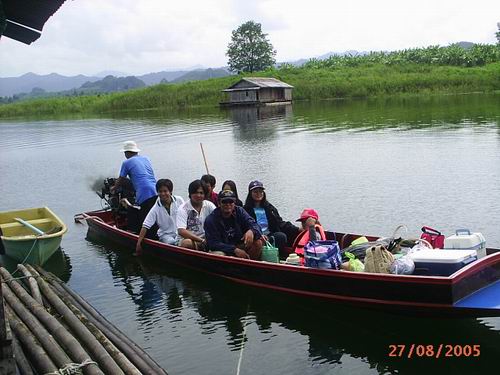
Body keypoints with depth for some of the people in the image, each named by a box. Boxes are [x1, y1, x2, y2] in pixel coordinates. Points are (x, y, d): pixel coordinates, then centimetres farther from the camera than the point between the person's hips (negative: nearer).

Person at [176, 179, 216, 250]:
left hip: (205, 239, 3)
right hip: (186, 239, -3)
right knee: (187, 243, -37)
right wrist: (201, 240, -27)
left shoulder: (209, 205, 4)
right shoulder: (183, 208, -8)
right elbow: (181, 231, -19)